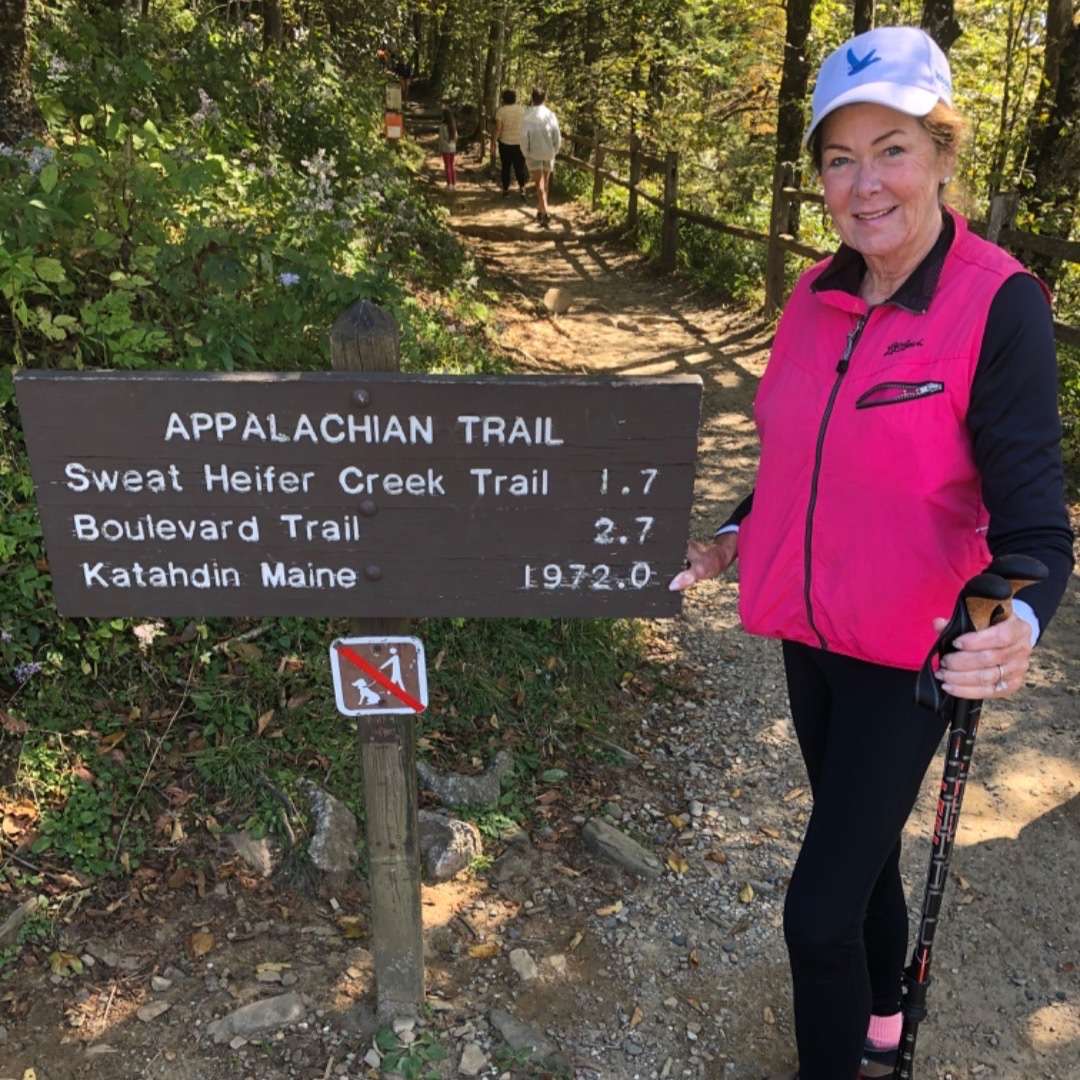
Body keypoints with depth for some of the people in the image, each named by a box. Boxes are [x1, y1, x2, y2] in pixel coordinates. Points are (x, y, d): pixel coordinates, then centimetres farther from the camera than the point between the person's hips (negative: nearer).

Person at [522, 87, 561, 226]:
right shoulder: (550, 115, -3)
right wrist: (554, 152, 10)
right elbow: (557, 137, -3)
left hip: (533, 154, -3)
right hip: (548, 153, 3)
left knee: (540, 185, -6)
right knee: (545, 184, 18)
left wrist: (525, 154, 1)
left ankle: (545, 213, -21)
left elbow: (524, 137, -11)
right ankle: (540, 211, 29)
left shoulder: (527, 116, -10)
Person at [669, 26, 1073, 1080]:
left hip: (911, 651, -6)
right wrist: (733, 542, 1)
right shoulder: (816, 299, 0)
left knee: (818, 908, -2)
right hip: (812, 631, 6)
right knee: (860, 852, 24)